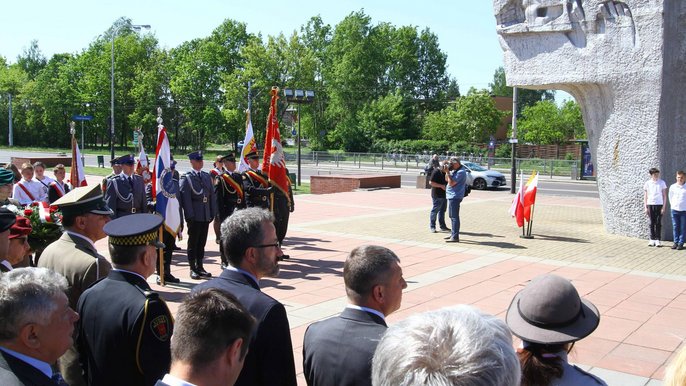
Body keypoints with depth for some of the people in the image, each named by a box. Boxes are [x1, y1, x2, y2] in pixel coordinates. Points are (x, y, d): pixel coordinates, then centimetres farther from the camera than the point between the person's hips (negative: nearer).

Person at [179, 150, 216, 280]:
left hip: (206, 216, 5)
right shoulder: (186, 178, -6)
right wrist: (190, 216, -15)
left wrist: (213, 213, 7)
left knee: (202, 242, 12)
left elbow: (212, 195, 13)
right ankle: (193, 269, 11)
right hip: (194, 216, -5)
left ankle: (200, 267, 21)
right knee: (193, 243, 3)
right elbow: (185, 198, -10)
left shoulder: (207, 176, 13)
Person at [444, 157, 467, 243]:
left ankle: (455, 237, -8)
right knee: (452, 216, 18)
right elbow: (447, 179, 19)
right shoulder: (454, 171, 14)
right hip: (452, 196, 10)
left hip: (455, 196, -10)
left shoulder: (461, 172, -17)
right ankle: (453, 233, 28)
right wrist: (447, 172, 4)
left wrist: (448, 172, -14)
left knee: (454, 216, -9)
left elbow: (451, 183, -21)